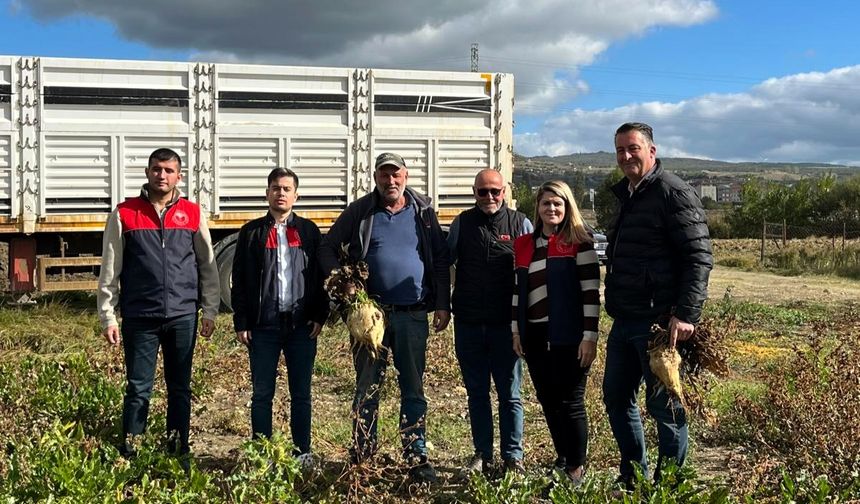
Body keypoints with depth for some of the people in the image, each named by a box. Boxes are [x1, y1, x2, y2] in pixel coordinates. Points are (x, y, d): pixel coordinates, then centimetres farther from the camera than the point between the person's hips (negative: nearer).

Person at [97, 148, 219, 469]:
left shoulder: (193, 214, 5)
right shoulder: (124, 214, 1)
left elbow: (208, 267, 9)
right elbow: (109, 271, 3)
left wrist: (210, 311, 5)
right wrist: (108, 316, -1)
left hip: (183, 317, 2)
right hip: (139, 318, -1)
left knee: (180, 388, 10)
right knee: (138, 389, 2)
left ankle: (179, 452, 21)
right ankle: (128, 453, 13)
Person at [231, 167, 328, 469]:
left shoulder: (309, 231, 10)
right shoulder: (252, 232, 7)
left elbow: (321, 275, 9)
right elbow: (239, 281, 5)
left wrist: (320, 316, -1)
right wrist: (241, 323, -1)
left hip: (301, 325, 0)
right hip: (263, 326, 0)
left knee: (301, 393, 6)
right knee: (262, 394, 4)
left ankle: (303, 453, 14)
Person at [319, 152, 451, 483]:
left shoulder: (423, 212, 6)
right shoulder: (359, 212, 3)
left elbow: (441, 260, 7)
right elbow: (328, 248, 6)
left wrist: (443, 304, 1)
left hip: (413, 315, 1)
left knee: (413, 389, 6)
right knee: (367, 388, 6)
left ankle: (417, 458, 12)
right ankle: (362, 459, 14)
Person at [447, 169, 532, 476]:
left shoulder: (520, 223, 1)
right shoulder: (462, 223, 6)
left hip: (506, 324, -2)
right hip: (468, 324, 2)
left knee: (509, 394, 5)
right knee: (476, 393, 11)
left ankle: (513, 458, 15)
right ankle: (482, 455, 22)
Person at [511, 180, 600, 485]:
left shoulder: (579, 242, -4)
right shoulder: (523, 245, 12)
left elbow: (591, 291, -8)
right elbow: (518, 290, 16)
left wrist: (590, 336, -13)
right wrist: (516, 331, 11)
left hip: (568, 336, -5)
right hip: (536, 336, 5)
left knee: (570, 402, -1)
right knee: (548, 401, 10)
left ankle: (577, 470, 10)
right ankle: (562, 462, 23)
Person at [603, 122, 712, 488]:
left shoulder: (673, 193, -11)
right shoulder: (626, 196, 16)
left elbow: (699, 257, -17)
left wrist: (687, 314, -24)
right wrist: (615, 307, 18)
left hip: (660, 322, -9)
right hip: (625, 321, 9)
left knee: (664, 406, 1)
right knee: (616, 397, 16)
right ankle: (632, 478, 31)